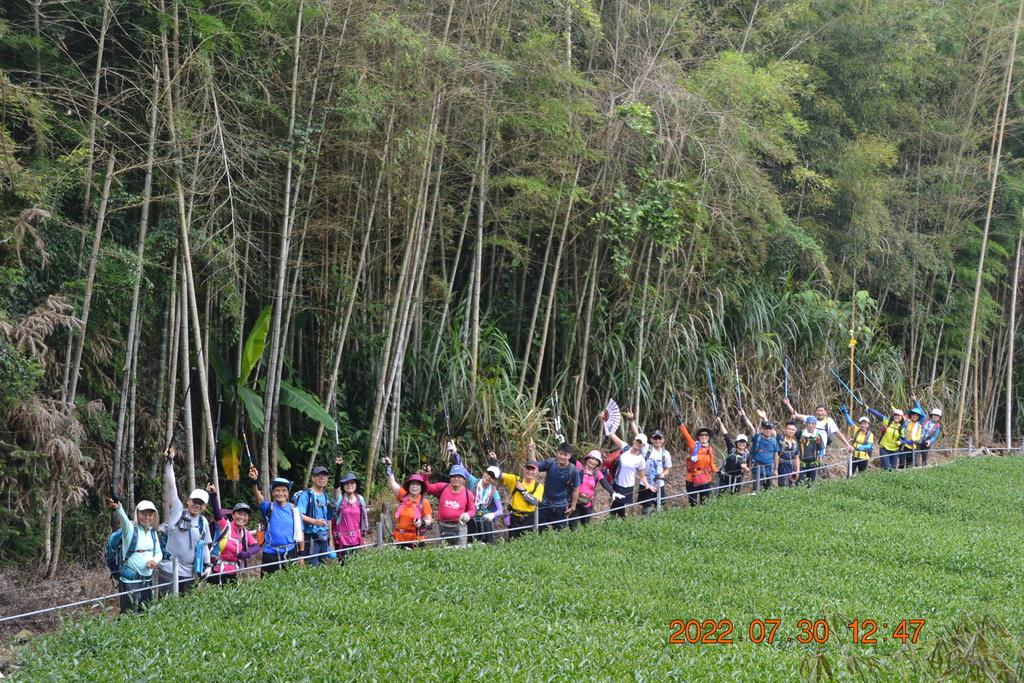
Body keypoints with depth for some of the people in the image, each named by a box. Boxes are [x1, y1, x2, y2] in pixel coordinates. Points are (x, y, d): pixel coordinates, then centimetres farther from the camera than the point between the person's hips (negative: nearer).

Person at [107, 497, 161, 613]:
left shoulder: (152, 532, 11)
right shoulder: (130, 529, -9)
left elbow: (159, 553, 16)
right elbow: (123, 519, -30)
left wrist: (154, 560, -9)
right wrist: (118, 508, -53)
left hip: (148, 580, 6)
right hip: (130, 581, -6)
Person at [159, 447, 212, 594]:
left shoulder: (203, 522, 13)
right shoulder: (177, 511, 0)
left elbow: (204, 545, 21)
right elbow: (171, 486, -6)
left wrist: (207, 565, 11)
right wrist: (169, 462, -12)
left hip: (190, 571, 5)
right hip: (169, 569, -5)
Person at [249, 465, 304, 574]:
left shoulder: (294, 510, 3)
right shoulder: (268, 508, -1)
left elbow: (300, 533, 7)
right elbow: (258, 496, -21)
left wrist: (301, 555, 4)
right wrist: (254, 481, -41)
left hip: (290, 553, 1)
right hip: (270, 554, -1)